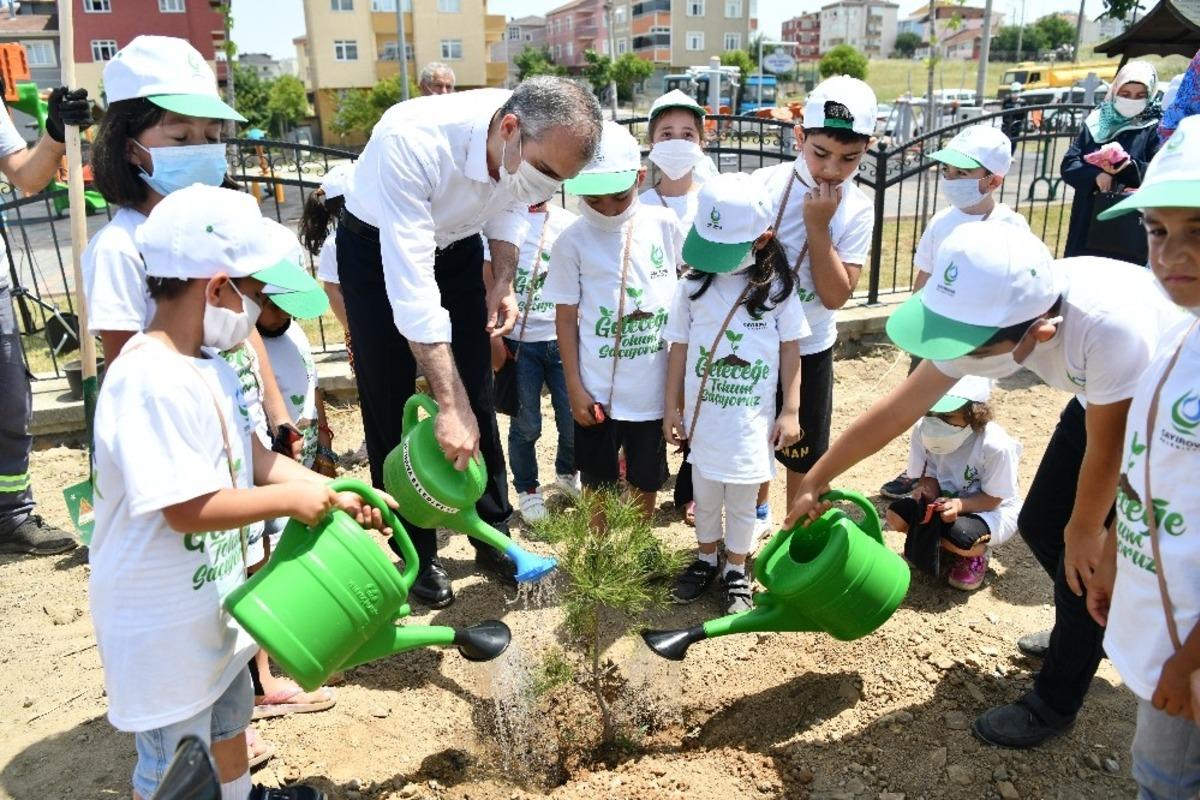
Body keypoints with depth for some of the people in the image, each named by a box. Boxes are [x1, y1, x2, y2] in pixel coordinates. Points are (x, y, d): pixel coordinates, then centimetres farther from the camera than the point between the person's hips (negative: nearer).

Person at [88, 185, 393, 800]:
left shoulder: (207, 366, 1)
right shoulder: (152, 383, -31)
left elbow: (253, 457, 6)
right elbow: (189, 509, -32)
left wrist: (336, 495, -1)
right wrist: (290, 499, -21)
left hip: (213, 595, 10)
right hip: (163, 622, -10)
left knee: (228, 713, 31)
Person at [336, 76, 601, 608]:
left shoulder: (537, 147, -23)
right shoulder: (412, 140, -41)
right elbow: (412, 286, -43)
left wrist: (504, 282, -13)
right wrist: (449, 404, -43)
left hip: (457, 246, 4)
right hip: (379, 250, -4)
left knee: (477, 396, 4)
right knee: (391, 405, -1)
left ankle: (493, 536, 19)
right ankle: (418, 554, 15)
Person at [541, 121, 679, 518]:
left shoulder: (664, 224, -3)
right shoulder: (572, 241, -9)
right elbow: (566, 318, -4)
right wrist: (575, 388, -4)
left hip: (655, 386, 2)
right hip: (598, 390, -2)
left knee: (646, 482, 17)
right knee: (597, 485, 13)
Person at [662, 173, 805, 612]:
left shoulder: (777, 286, -8)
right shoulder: (694, 284, -5)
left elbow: (790, 349, -2)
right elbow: (679, 346, 1)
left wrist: (790, 411, -2)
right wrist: (672, 407, 3)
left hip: (752, 418, -1)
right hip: (702, 414, 2)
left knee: (742, 500, 11)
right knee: (705, 496, 17)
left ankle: (736, 571, 31)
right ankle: (706, 560, 39)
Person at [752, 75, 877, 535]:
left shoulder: (857, 210, -12)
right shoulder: (765, 183, -12)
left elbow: (836, 296, -19)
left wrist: (818, 225, -24)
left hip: (809, 348, -1)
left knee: (804, 451, 10)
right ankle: (759, 512, 43)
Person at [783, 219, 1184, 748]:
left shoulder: (1109, 326, -45)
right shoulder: (988, 316, -25)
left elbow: (1105, 450, -28)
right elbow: (897, 410, -16)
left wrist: (1083, 531, -11)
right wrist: (815, 479, -10)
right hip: (1100, 396, 6)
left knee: (1082, 557, -7)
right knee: (1039, 526, 10)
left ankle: (1054, 704, 14)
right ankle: (1088, 628, 39)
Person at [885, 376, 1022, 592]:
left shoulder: (995, 445, -31)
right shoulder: (924, 430, -19)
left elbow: (992, 499, -20)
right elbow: (930, 476, -7)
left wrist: (960, 505, -39)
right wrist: (927, 492, -31)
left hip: (994, 509, -4)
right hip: (947, 501, 4)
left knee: (960, 539, -35)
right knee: (896, 514, -20)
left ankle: (978, 554, 4)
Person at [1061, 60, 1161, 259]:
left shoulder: (1155, 129, 3)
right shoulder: (1095, 122, 12)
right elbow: (1067, 165, 4)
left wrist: (1130, 167, -27)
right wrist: (1096, 175, -15)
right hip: (1087, 224, 3)